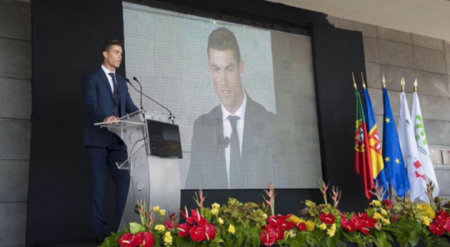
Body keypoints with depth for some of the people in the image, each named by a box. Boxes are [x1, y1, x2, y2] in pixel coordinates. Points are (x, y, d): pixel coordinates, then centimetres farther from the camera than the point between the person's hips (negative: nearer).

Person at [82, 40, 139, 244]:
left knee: (124, 181, 0)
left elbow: (130, 106, 13)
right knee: (99, 183, -1)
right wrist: (105, 117, -35)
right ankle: (101, 230, 2)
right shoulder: (92, 78, 0)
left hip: (117, 139, 6)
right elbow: (90, 102, -16)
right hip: (98, 138, -5)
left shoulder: (121, 81, 20)